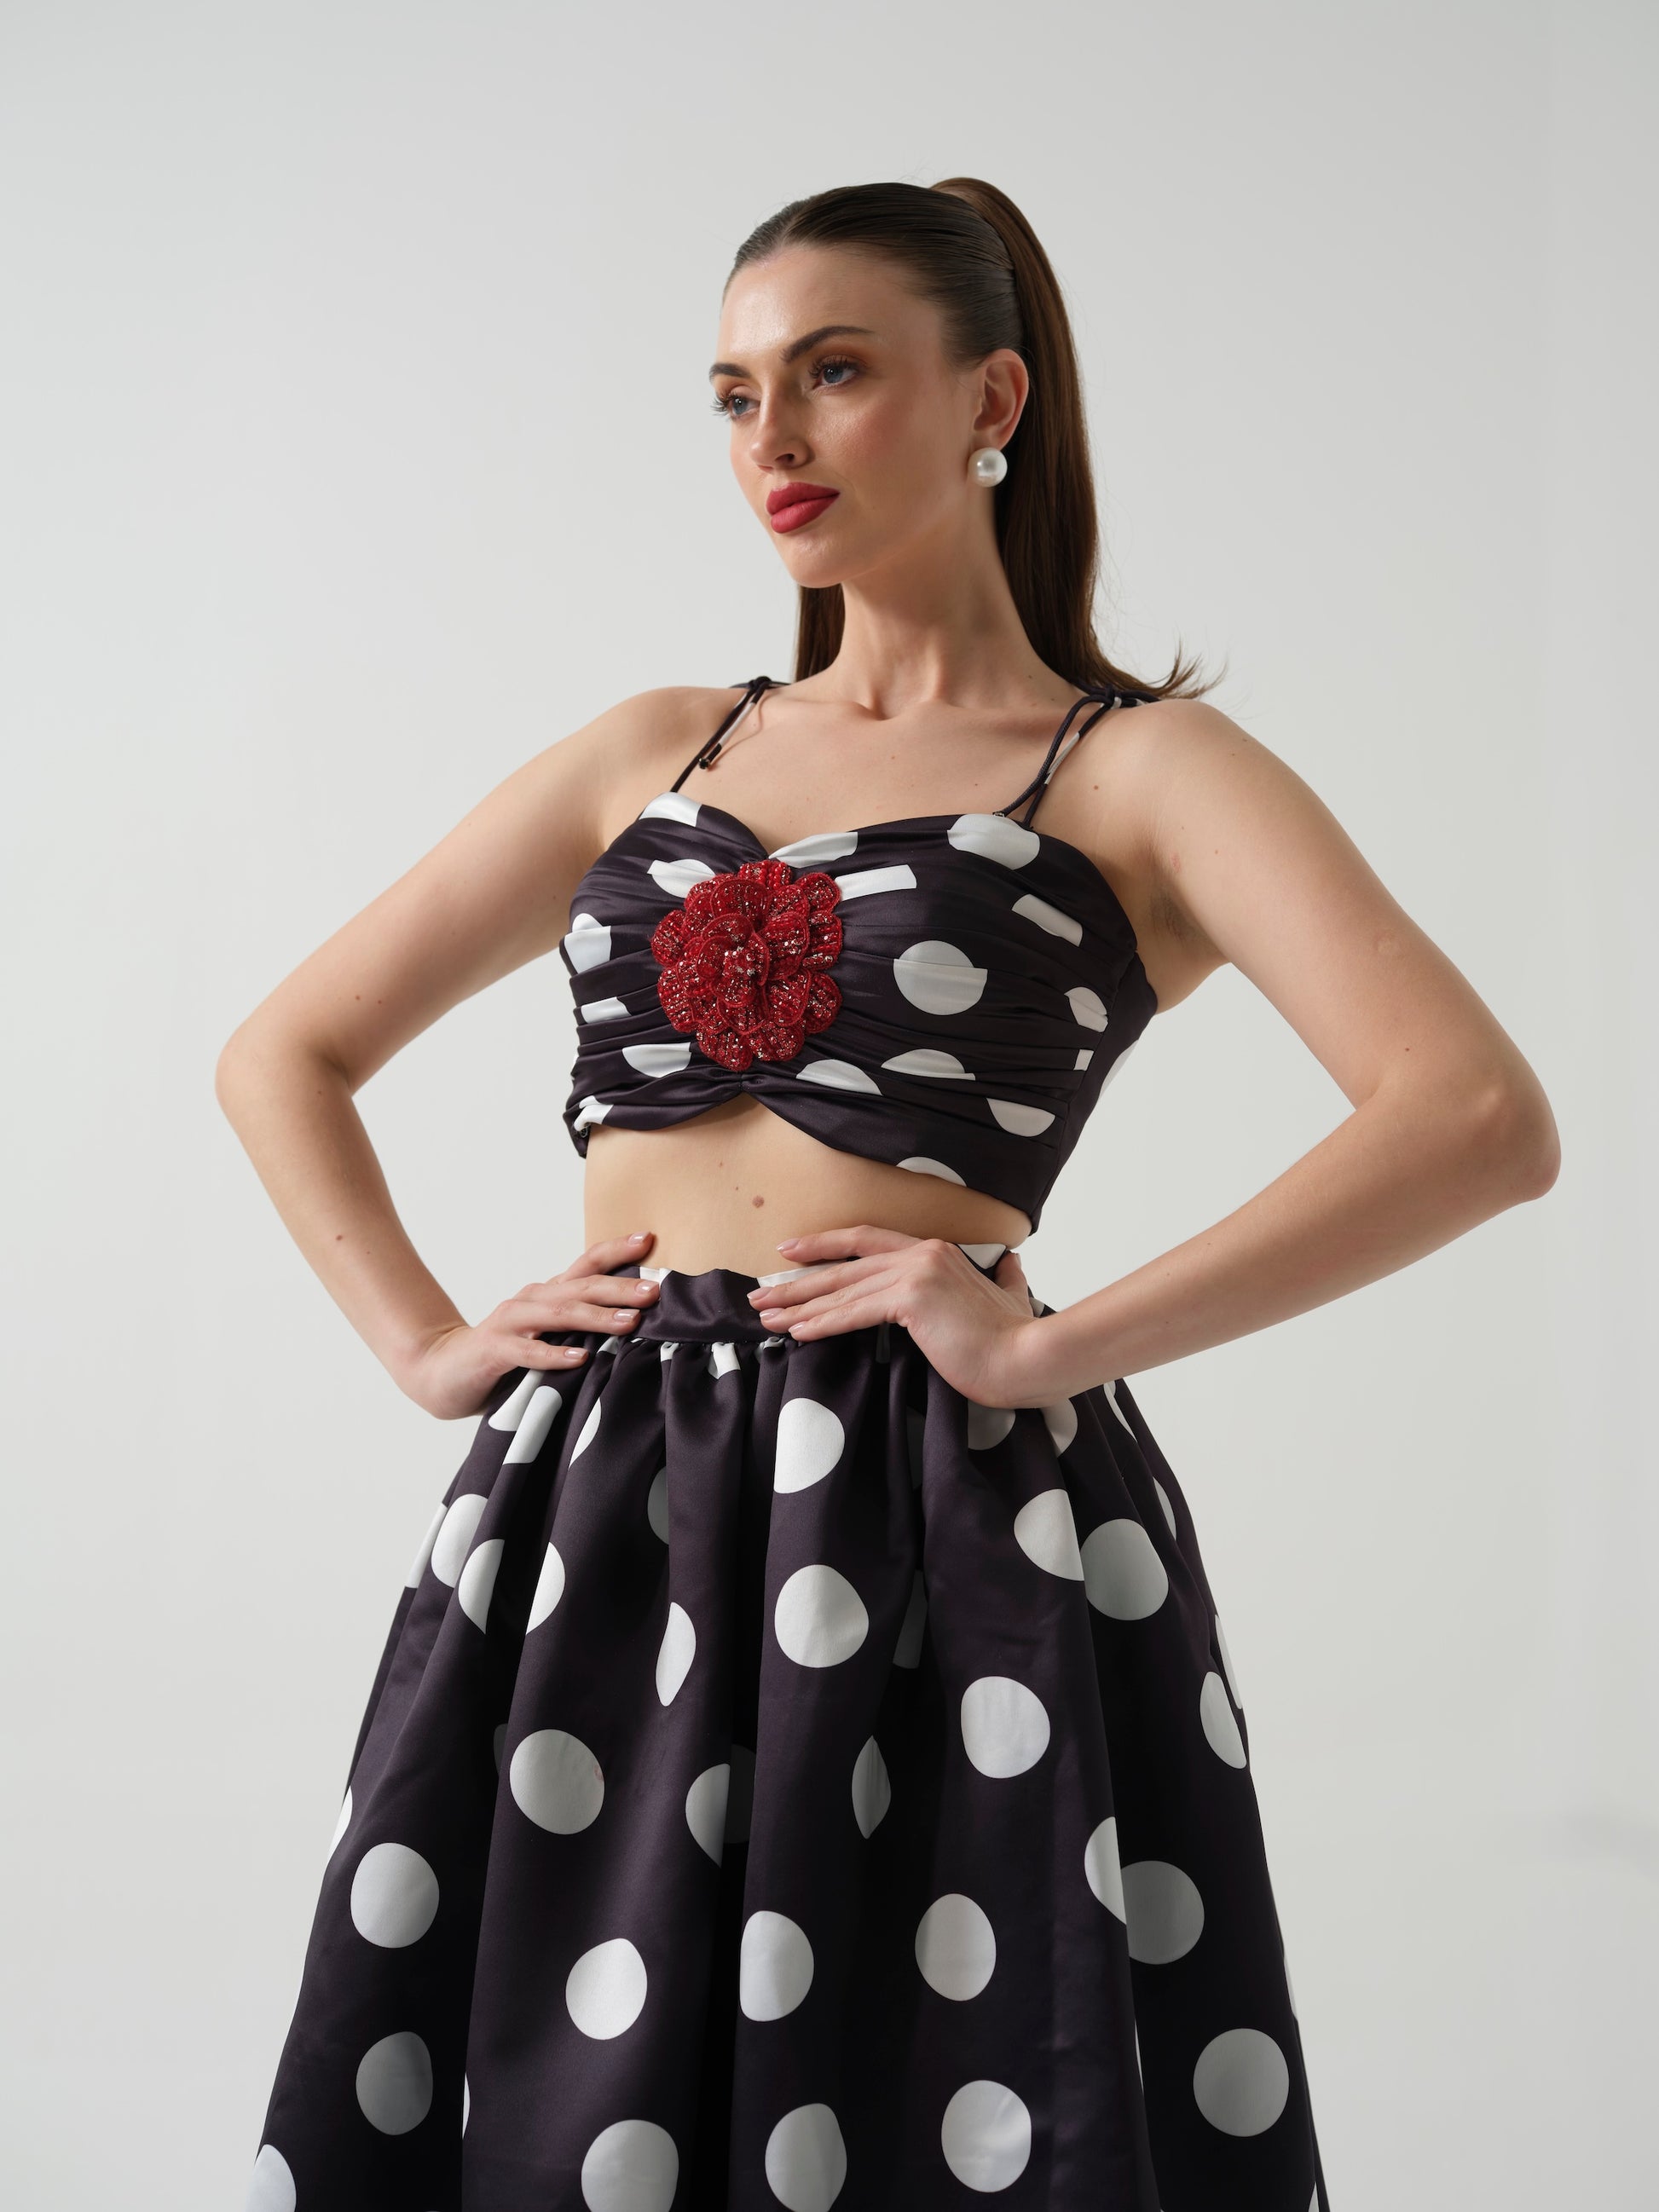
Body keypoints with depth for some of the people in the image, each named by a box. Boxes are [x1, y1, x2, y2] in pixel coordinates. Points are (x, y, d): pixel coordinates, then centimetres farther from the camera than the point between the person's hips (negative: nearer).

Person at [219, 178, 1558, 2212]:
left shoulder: (1138, 770, 2)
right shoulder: (653, 753, 15)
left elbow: (1484, 1120, -14)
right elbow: (282, 1055, 21)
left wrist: (1048, 1348, -17)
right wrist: (425, 1342, 5)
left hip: (946, 1525, -4)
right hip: (590, 1510, 4)